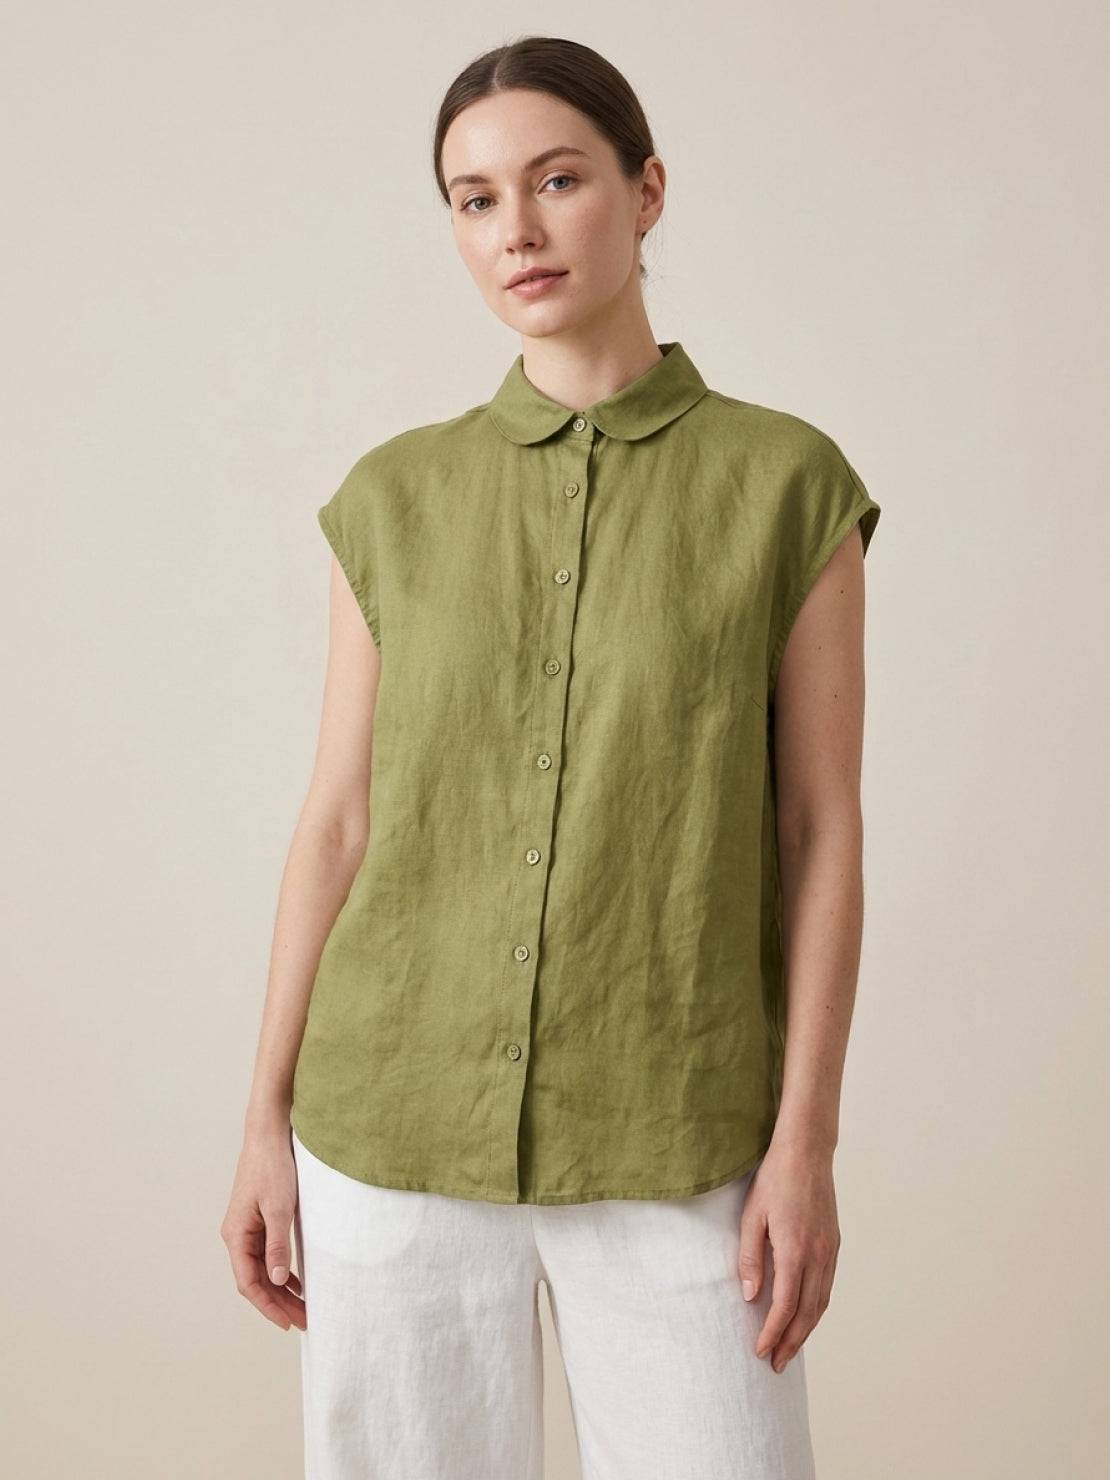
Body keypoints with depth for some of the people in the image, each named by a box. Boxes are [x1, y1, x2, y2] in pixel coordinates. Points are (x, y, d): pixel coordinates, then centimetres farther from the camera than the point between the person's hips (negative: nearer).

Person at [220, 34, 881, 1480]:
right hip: (397, 1128, 2)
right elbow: (338, 823, 5)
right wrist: (267, 1122, 4)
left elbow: (823, 829, -3)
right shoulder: (396, 498, 3)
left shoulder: (789, 482, -2)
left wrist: (807, 1141, -8)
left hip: (673, 1144, -1)